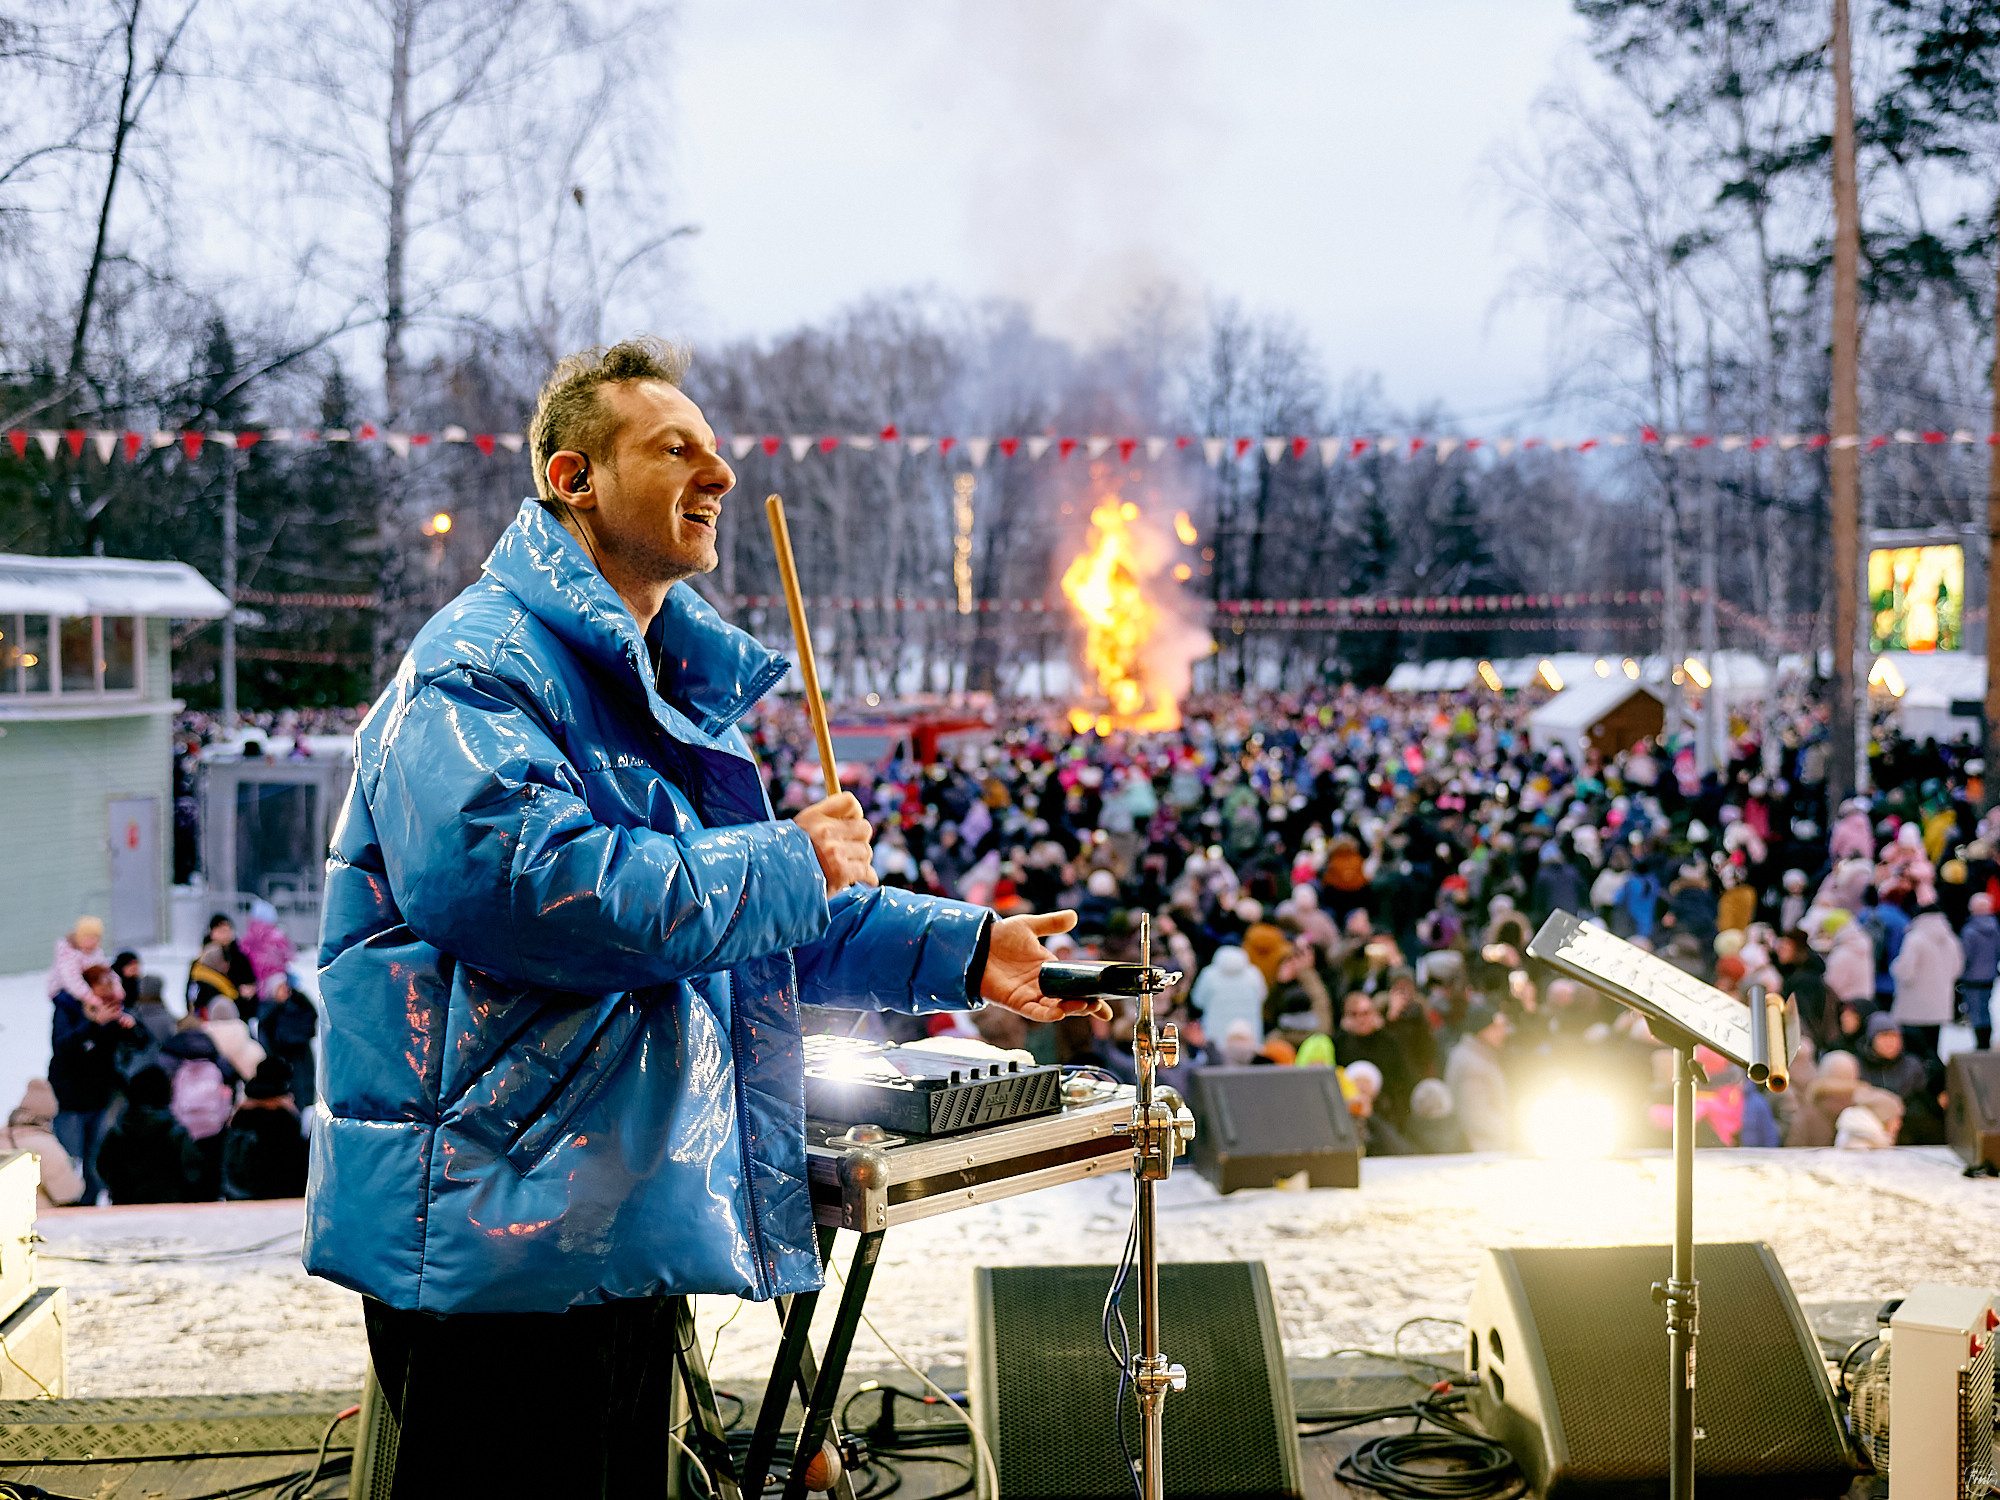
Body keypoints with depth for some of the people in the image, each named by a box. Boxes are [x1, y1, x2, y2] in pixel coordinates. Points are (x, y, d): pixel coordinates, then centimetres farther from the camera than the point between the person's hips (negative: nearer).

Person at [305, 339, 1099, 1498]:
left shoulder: (674, 688, 19)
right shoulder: (481, 667, -13)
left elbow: (774, 927, 27)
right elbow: (516, 881, -30)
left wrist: (962, 951, 16)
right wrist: (789, 868, -21)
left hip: (626, 1222, 10)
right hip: (501, 1237, -10)